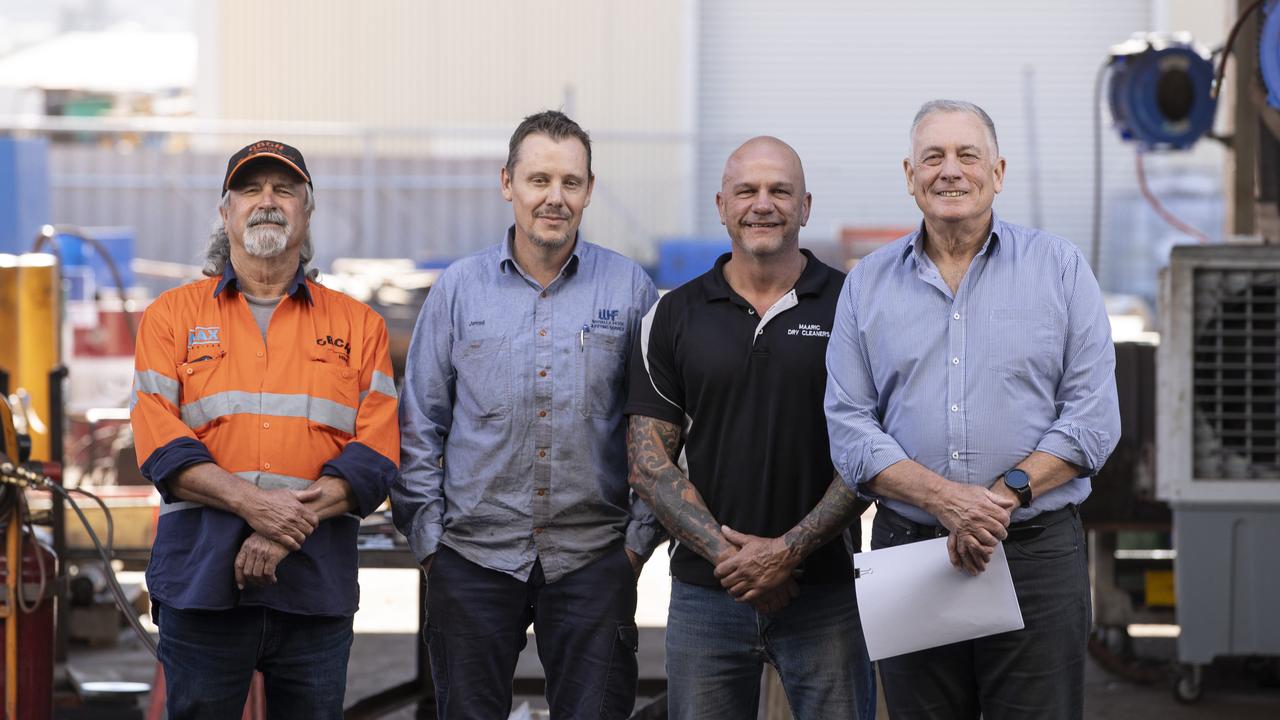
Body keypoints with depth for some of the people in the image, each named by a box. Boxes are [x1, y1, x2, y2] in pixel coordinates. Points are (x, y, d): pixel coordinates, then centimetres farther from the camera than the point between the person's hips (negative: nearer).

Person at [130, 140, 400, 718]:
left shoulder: (356, 325, 11)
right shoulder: (173, 316, 9)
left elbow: (377, 454, 1)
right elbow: (160, 444, -2)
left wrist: (293, 522, -13)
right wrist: (252, 505, -16)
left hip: (317, 583, 1)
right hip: (202, 578, -1)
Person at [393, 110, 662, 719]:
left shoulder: (631, 290, 3)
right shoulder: (457, 289, 4)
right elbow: (419, 425, 7)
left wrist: (641, 533, 1)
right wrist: (426, 533, 1)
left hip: (592, 558, 0)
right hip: (473, 558, 1)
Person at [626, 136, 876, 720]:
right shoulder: (673, 317, 6)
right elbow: (649, 462, 3)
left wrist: (790, 550, -13)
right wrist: (726, 555, -10)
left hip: (824, 590, -1)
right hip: (706, 592, 2)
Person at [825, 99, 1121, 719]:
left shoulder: (1060, 268, 5)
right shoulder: (867, 285, 9)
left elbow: (1093, 414, -1)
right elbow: (848, 428, 1)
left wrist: (1006, 495, -15)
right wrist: (945, 499, -15)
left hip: (1039, 552, -1)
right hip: (908, 547, 2)